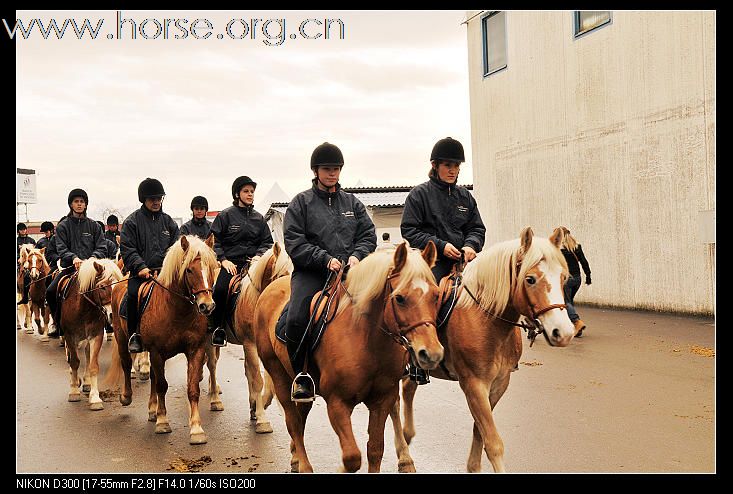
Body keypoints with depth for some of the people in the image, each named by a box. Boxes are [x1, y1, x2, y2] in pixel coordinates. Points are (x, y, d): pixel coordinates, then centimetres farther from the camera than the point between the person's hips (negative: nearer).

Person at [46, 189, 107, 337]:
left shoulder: (94, 226, 13)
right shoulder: (63, 226, 10)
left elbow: (101, 248, 6)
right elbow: (61, 249, -1)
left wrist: (93, 258, -15)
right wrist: (73, 258, -21)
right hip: (69, 267, 0)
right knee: (50, 292, -20)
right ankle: (58, 323, 5)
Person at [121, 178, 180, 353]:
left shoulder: (168, 222, 18)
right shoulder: (132, 221, 6)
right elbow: (127, 249, -1)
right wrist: (140, 267, -16)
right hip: (141, 272, -3)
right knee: (134, 294, -31)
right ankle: (134, 335, -15)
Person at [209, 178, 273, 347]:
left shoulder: (259, 218, 16)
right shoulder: (225, 216, 6)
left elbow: (267, 242, 17)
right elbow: (214, 241, 3)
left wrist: (259, 255, -3)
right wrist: (223, 260, -10)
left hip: (252, 262, 3)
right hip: (230, 263, -3)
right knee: (220, 289, -30)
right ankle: (218, 328, -12)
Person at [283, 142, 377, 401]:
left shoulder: (352, 202, 18)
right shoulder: (301, 202, 7)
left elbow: (368, 235, 14)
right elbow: (294, 243, -2)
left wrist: (356, 255, -7)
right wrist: (326, 259, -14)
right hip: (311, 272, -3)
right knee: (297, 319, -27)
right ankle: (300, 374, -7)